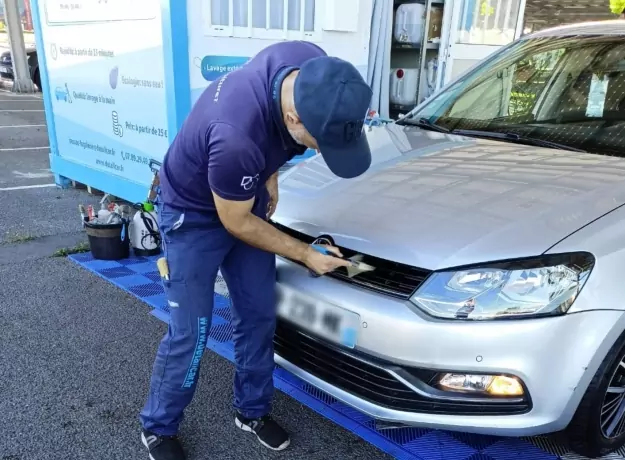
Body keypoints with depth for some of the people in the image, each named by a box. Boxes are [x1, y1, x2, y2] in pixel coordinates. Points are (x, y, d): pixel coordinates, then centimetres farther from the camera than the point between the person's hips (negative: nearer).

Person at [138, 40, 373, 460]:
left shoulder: (313, 67, -22)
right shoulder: (236, 138, -43)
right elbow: (236, 222, -23)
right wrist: (305, 254, -14)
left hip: (247, 197, 7)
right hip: (194, 213, -6)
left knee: (259, 314, 10)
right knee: (190, 332, 0)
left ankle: (253, 410, 32)